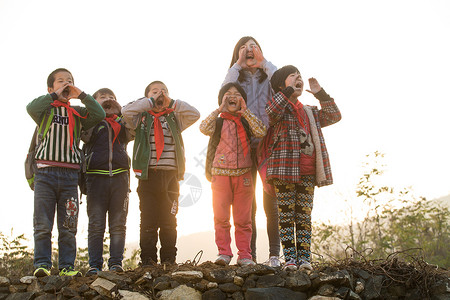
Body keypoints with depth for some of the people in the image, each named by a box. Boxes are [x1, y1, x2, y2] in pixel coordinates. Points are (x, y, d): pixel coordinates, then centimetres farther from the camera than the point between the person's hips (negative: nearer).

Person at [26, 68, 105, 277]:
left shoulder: (78, 113, 15)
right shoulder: (46, 110, 9)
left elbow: (99, 115, -1)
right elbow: (31, 108, -13)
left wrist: (81, 95, -1)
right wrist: (56, 95, -7)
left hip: (70, 174, 2)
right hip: (45, 173, -2)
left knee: (68, 226, 2)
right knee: (43, 225, -4)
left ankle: (66, 266, 7)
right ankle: (42, 264, 1)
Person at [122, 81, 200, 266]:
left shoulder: (174, 118, 15)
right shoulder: (141, 118, 10)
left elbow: (194, 114, 1)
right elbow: (126, 111, -9)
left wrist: (170, 102, 1)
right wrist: (151, 101, -4)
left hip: (170, 176, 2)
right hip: (148, 176, -1)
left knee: (169, 222, 4)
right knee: (148, 221, -1)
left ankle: (169, 259, 10)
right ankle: (148, 260, 5)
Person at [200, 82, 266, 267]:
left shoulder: (246, 122, 10)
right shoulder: (218, 122, 5)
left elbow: (261, 132, -9)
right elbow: (204, 129, -16)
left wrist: (245, 112, -10)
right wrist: (220, 109, -16)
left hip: (243, 175, 1)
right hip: (221, 174, -1)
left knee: (243, 219, 3)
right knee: (221, 217, 0)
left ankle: (244, 255, 8)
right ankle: (224, 253, 8)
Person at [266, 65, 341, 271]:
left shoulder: (310, 112, 22)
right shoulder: (280, 109, 4)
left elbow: (334, 116, 18)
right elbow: (270, 111, -19)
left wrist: (320, 94, 11)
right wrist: (289, 90, -14)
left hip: (307, 172, 5)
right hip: (284, 169, -5)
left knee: (304, 215, 4)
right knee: (286, 215, -3)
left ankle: (304, 258, 6)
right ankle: (289, 258, -2)